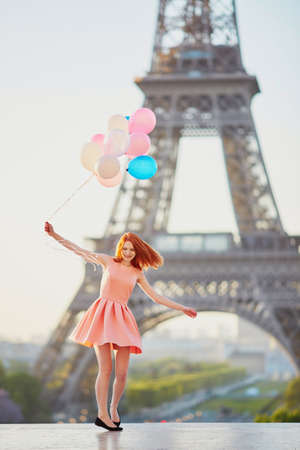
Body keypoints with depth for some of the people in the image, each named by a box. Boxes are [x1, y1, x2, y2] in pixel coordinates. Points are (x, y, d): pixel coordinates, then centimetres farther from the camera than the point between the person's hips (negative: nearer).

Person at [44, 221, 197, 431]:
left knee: (122, 372, -2)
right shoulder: (107, 261, 8)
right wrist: (54, 234, 2)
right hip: (103, 315, -3)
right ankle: (102, 414, -5)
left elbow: (156, 297, 19)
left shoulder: (137, 273, 14)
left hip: (122, 319, 3)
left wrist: (182, 308, 19)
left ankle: (114, 408, 21)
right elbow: (78, 250, 7)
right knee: (105, 369, -11)